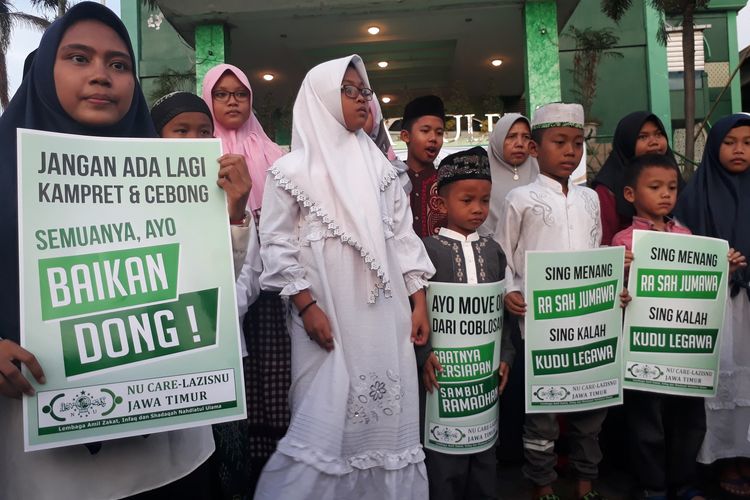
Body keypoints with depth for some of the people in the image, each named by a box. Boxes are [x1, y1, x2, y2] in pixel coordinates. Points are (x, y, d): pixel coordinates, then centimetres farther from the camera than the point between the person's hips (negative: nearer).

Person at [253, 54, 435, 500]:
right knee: (326, 417, 1)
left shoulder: (379, 165, 12)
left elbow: (403, 235, 11)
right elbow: (277, 245, -4)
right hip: (328, 315, -4)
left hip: (385, 316, 4)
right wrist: (306, 306, -11)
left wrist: (419, 302, 6)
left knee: (387, 415, 9)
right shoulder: (293, 169, -1)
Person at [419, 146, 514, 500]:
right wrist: (425, 355, -19)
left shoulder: (492, 249, 7)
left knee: (485, 445, 17)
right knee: (445, 453, 7)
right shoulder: (428, 249, -8)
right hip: (445, 366, -4)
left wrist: (505, 355, 4)